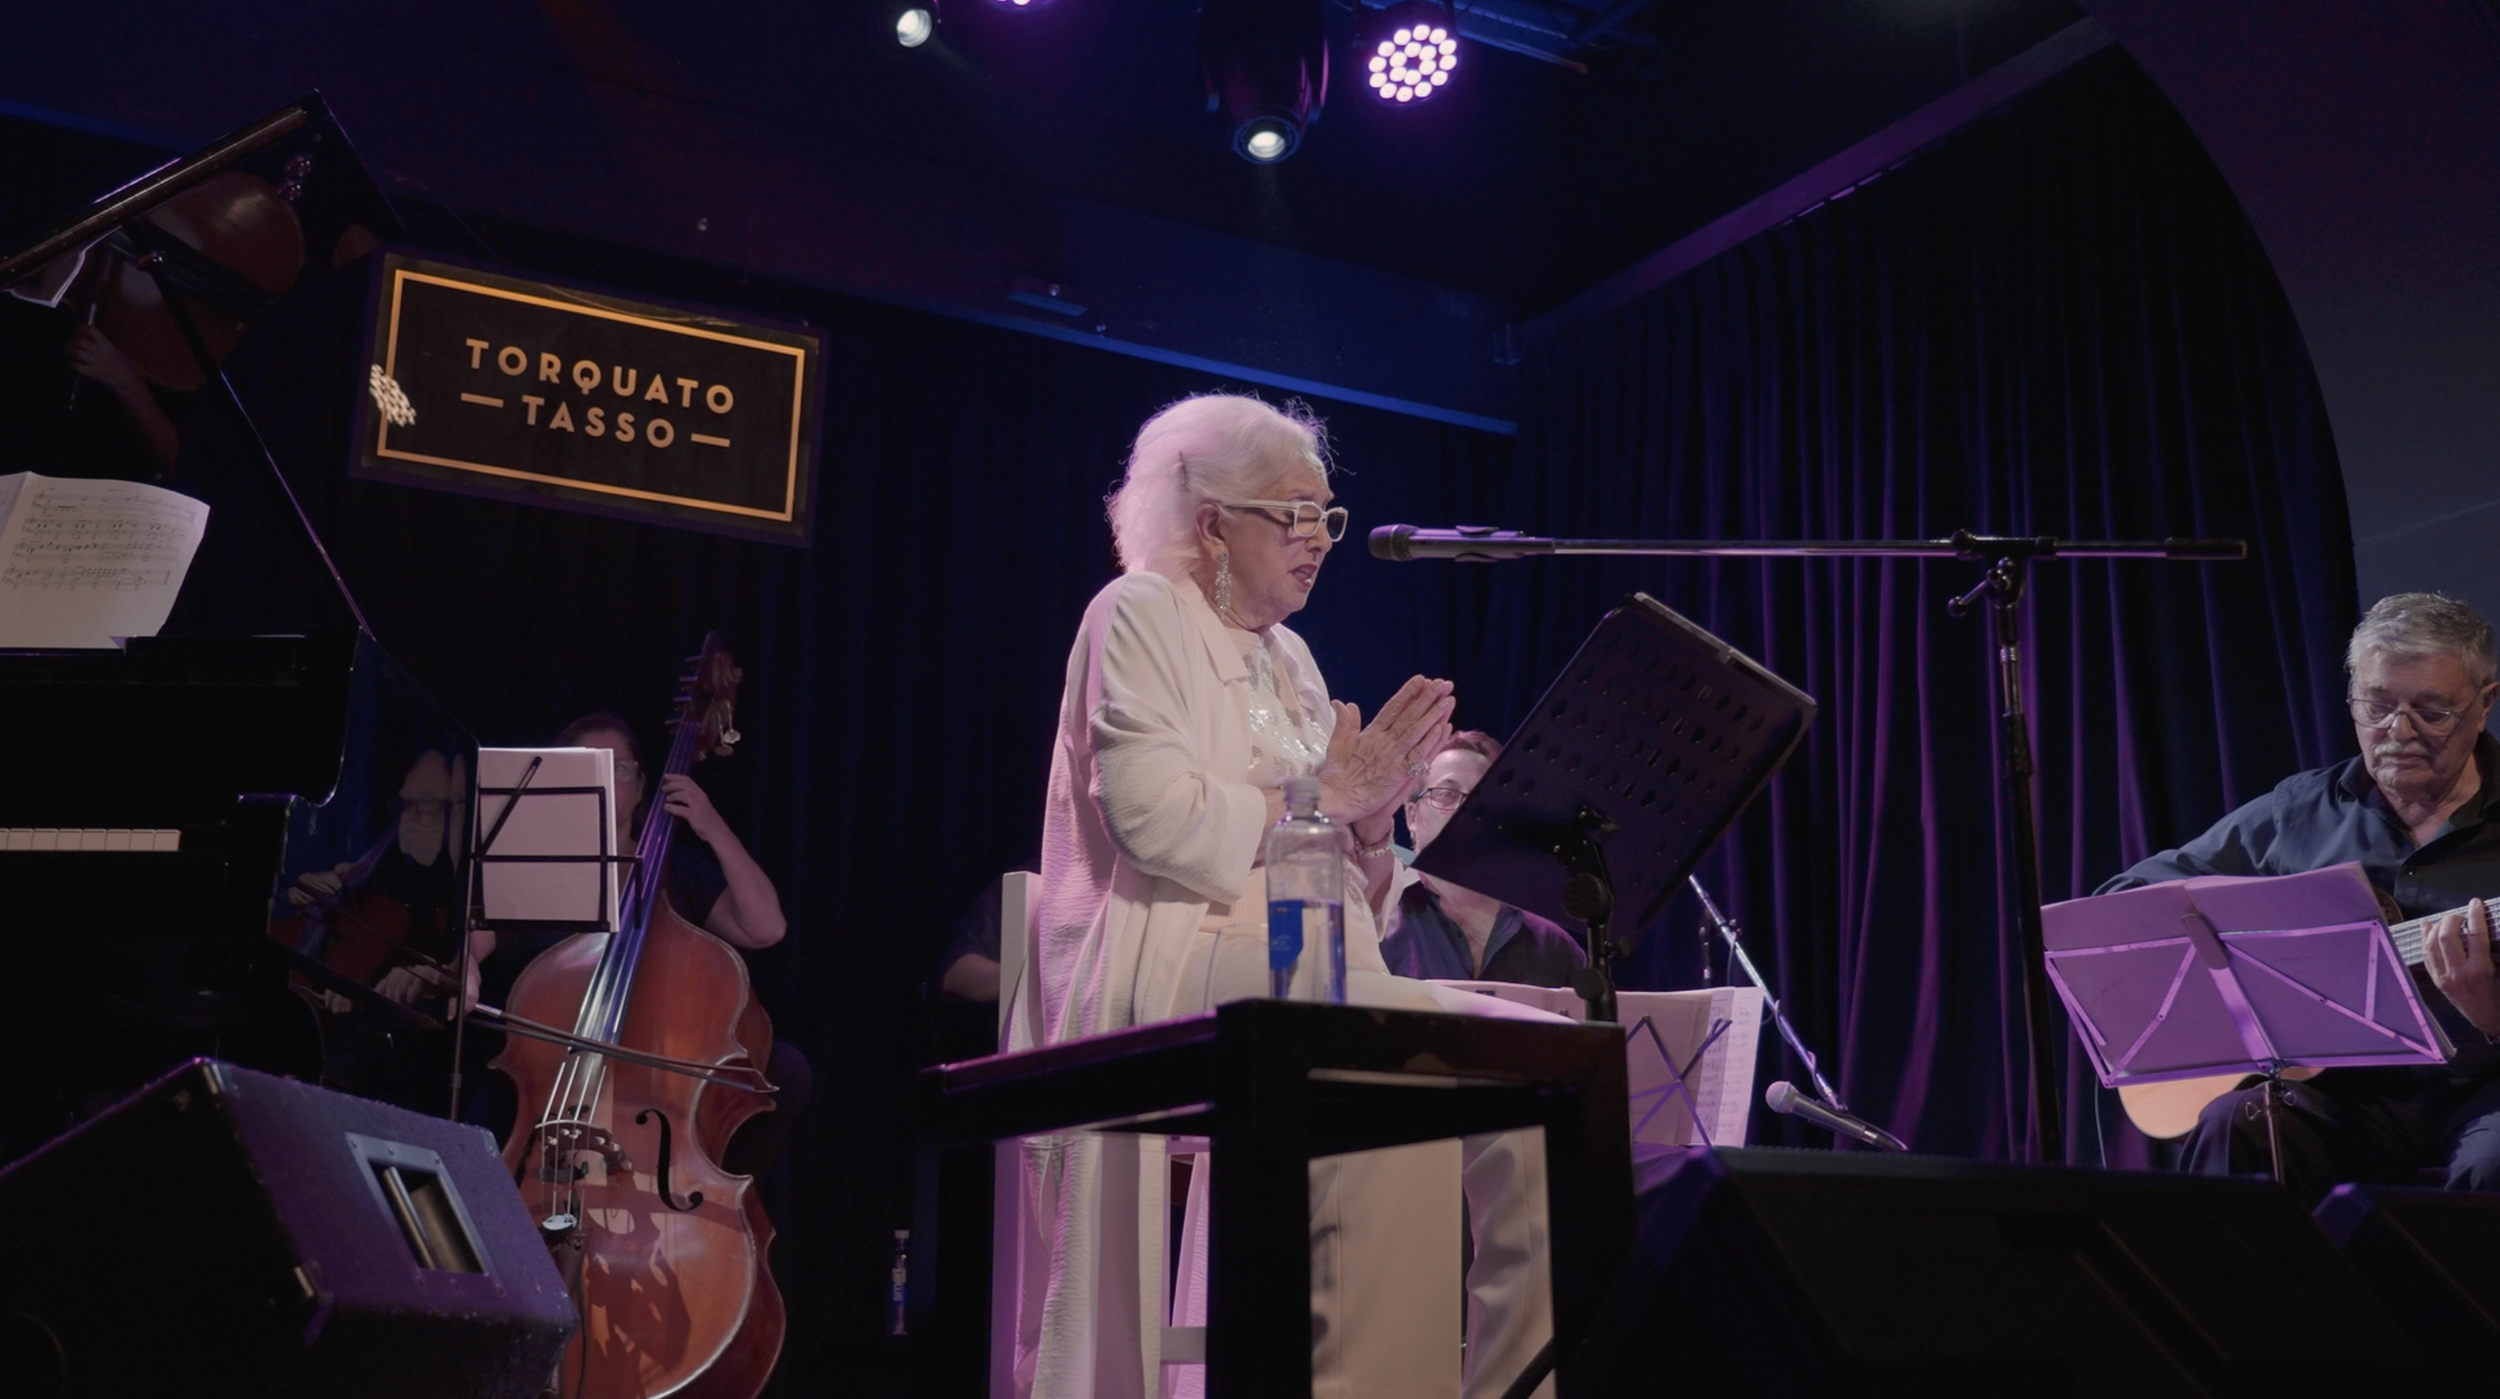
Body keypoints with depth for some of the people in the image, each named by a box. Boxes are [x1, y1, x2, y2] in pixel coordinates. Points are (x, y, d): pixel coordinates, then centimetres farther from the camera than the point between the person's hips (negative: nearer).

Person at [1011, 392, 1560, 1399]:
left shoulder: (1289, 658, 24)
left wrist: (1374, 814, 0)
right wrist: (1330, 791, -8)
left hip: (1309, 974, 7)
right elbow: (1154, 818, -15)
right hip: (1174, 969, -7)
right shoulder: (1140, 615, 4)